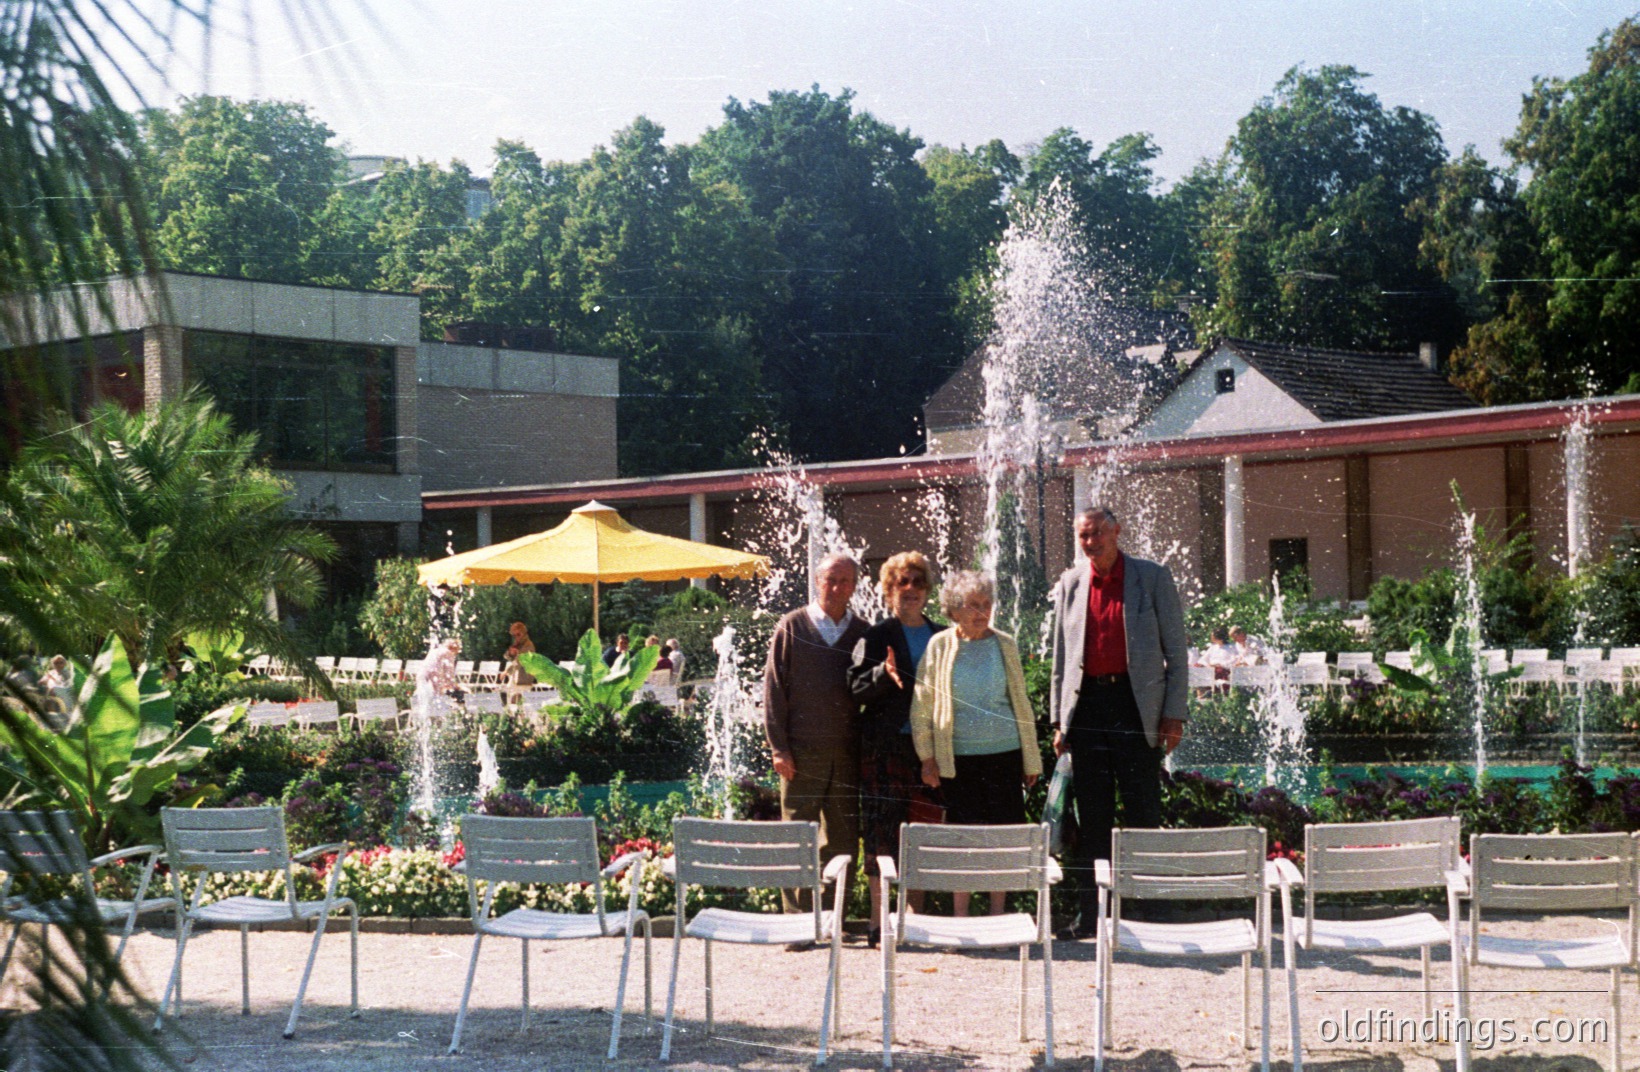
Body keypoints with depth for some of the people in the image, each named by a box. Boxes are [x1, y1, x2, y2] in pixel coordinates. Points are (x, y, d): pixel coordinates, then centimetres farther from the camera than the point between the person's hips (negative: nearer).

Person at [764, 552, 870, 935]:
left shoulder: (862, 634, 11)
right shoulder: (792, 627, 3)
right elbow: (773, 687, 0)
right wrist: (779, 747, -6)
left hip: (848, 754, 3)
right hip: (802, 753, -3)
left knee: (843, 840, 5)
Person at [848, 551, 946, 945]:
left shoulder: (942, 637, 16)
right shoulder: (875, 637, 4)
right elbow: (856, 686, -6)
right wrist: (884, 673, -23)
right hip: (886, 745, -4)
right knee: (883, 829, -6)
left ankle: (917, 917, 14)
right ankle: (878, 921, -4)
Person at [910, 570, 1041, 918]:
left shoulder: (1004, 645, 6)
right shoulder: (939, 646, 1)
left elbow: (1020, 703, 11)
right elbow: (921, 705, 5)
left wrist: (1031, 758, 10)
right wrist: (926, 757, 1)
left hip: (1003, 752, 1)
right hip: (958, 756, -1)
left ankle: (997, 917, 14)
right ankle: (959, 919, 11)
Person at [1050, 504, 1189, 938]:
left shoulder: (1153, 578, 2)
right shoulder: (1070, 585, 11)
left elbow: (1176, 649, 2)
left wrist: (1173, 715, -4)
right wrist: (1058, 719, 9)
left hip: (1137, 706, -3)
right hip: (1086, 705, 3)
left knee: (1143, 814, -1)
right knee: (1091, 819, 5)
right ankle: (1090, 912, 11)